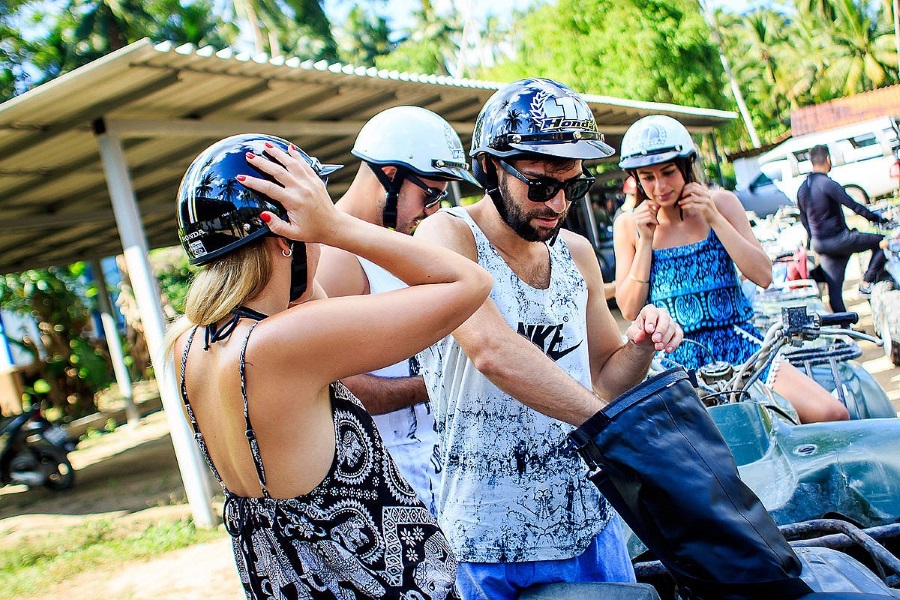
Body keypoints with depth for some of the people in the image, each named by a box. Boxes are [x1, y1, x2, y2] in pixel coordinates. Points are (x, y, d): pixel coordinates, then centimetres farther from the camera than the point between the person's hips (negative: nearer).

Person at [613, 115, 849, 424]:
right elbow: (630, 310, -1)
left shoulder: (720, 202, 4)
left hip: (737, 344, 1)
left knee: (832, 415, -15)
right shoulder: (628, 225, 3)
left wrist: (714, 218, -12)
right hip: (673, 359, -1)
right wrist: (645, 239, -9)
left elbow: (763, 276, -5)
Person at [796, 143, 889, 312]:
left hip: (819, 244, 8)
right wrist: (878, 218, -8)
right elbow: (854, 206, -18)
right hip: (838, 239, -8)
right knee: (881, 243, 5)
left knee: (834, 288, 9)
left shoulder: (802, 189, 8)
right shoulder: (828, 184, -16)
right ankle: (866, 283, 1)